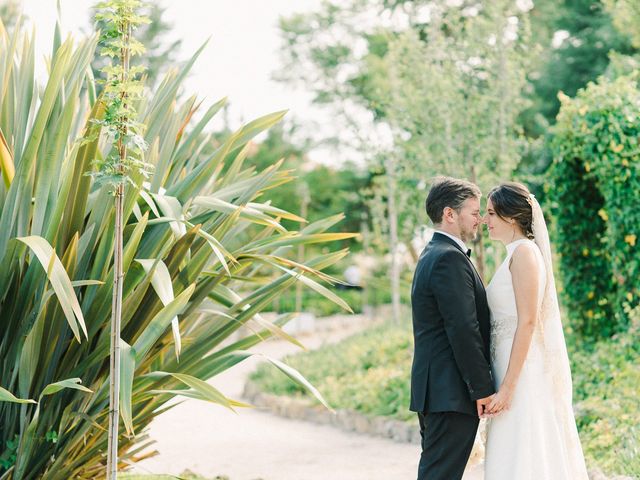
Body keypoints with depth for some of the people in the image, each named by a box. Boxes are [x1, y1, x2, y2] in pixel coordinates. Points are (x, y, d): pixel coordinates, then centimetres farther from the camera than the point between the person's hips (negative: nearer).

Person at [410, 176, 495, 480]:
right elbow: (463, 330, -20)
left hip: (433, 388, 10)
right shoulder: (450, 258, -15)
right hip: (452, 392, -10)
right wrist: (483, 388, -16)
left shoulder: (432, 255, 18)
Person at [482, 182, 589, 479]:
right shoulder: (516, 253, 17)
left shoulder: (524, 251, -12)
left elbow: (528, 321, -19)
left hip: (525, 373, -10)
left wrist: (507, 386, -20)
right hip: (523, 369, 10)